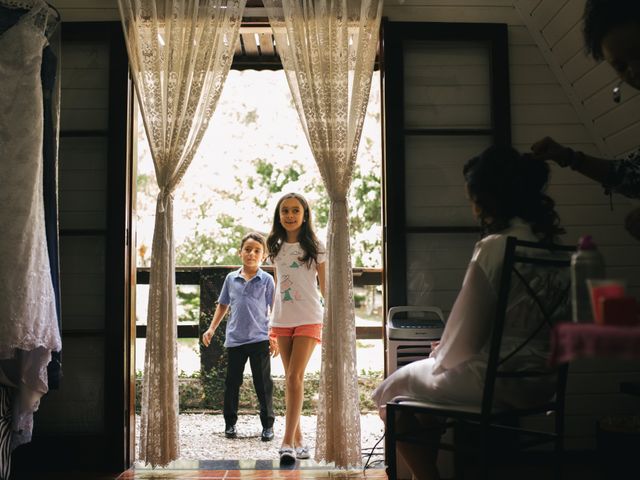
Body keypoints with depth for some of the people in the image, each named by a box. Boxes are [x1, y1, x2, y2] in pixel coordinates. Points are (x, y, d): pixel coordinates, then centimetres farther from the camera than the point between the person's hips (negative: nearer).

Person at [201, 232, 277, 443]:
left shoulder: (266, 280, -1)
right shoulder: (231, 279, 6)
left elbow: (274, 310, 1)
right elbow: (223, 305, 17)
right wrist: (211, 328, 10)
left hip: (259, 339, -2)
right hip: (234, 339, 3)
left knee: (263, 383, 3)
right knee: (232, 382, 9)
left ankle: (268, 425, 13)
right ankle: (230, 423, 21)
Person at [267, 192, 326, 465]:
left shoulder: (315, 247, -2)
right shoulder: (277, 248, 10)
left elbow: (325, 286, 0)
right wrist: (274, 321, 15)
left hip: (308, 319, -5)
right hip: (282, 321, 5)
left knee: (295, 377, -14)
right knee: (291, 380, 7)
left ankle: (288, 442, -14)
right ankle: (298, 440, 14)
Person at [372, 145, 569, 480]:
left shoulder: (495, 247, -19)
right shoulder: (551, 244, 5)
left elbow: (465, 334, -15)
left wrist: (440, 356, 6)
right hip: (540, 381, 8)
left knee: (391, 391, 13)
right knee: (429, 374, 29)